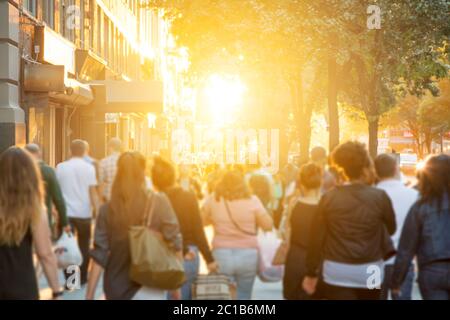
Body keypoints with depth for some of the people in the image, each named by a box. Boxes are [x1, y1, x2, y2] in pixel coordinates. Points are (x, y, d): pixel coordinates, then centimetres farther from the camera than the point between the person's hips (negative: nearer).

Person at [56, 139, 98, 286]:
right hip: (84, 212, 0)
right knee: (84, 246, 14)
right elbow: (92, 192, -6)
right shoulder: (89, 168, -3)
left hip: (65, 212, 1)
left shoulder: (60, 167, 2)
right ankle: (82, 278, 21)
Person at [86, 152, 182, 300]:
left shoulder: (108, 209, -3)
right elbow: (174, 243, -6)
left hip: (116, 289, 3)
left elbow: (99, 254, -4)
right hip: (148, 288, -3)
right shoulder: (159, 203, -7)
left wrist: (89, 296, 0)